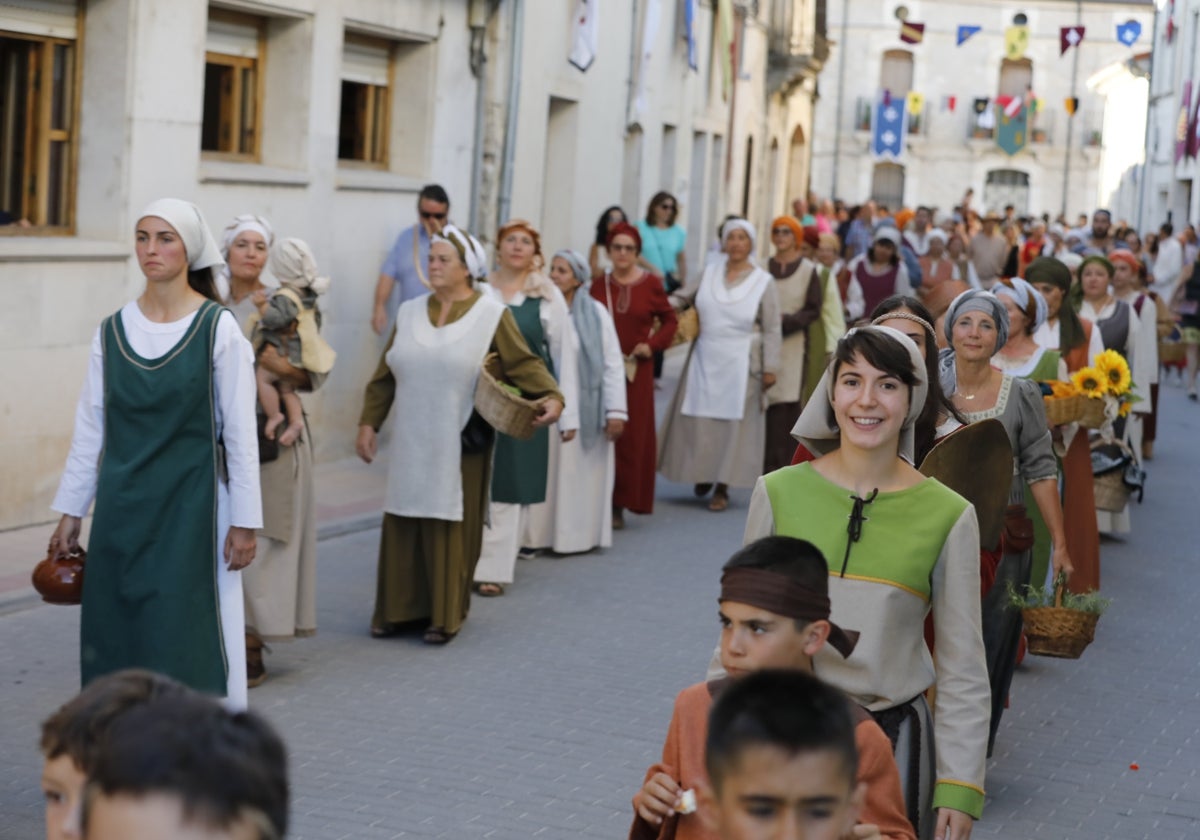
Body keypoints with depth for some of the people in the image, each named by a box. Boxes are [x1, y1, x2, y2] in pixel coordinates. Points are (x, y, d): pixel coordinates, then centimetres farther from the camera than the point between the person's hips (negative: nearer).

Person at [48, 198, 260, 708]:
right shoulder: (112, 331, 5)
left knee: (184, 642, -3)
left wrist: (244, 522, -8)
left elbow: (240, 433, -6)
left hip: (190, 507, -4)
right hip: (123, 509, 4)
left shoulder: (218, 330, -7)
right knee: (115, 638, 6)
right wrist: (70, 512, 10)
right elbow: (90, 427, 10)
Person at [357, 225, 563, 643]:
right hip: (412, 444, 4)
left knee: (450, 528, 1)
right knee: (403, 525, 5)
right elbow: (384, 374, 12)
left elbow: (524, 363, -7)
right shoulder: (410, 312, 9)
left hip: (459, 445, -4)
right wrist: (369, 422, 8)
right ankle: (400, 608, 17)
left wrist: (552, 396, -22)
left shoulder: (491, 314, -3)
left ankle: (445, 616, 11)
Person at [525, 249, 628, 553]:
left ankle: (578, 534, 13)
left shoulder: (595, 313, -1)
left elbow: (612, 364, -3)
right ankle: (539, 535, 11)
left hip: (585, 408, -1)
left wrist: (616, 411, -8)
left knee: (580, 474, 4)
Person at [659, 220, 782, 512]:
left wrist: (770, 367, -9)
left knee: (732, 423, -2)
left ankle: (722, 486, 6)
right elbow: (682, 298, 15)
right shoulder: (709, 273, 6)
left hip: (740, 365, -3)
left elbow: (772, 330, -3)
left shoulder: (763, 282, -2)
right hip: (704, 361, 3)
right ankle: (702, 474, 24)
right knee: (699, 421, 5)